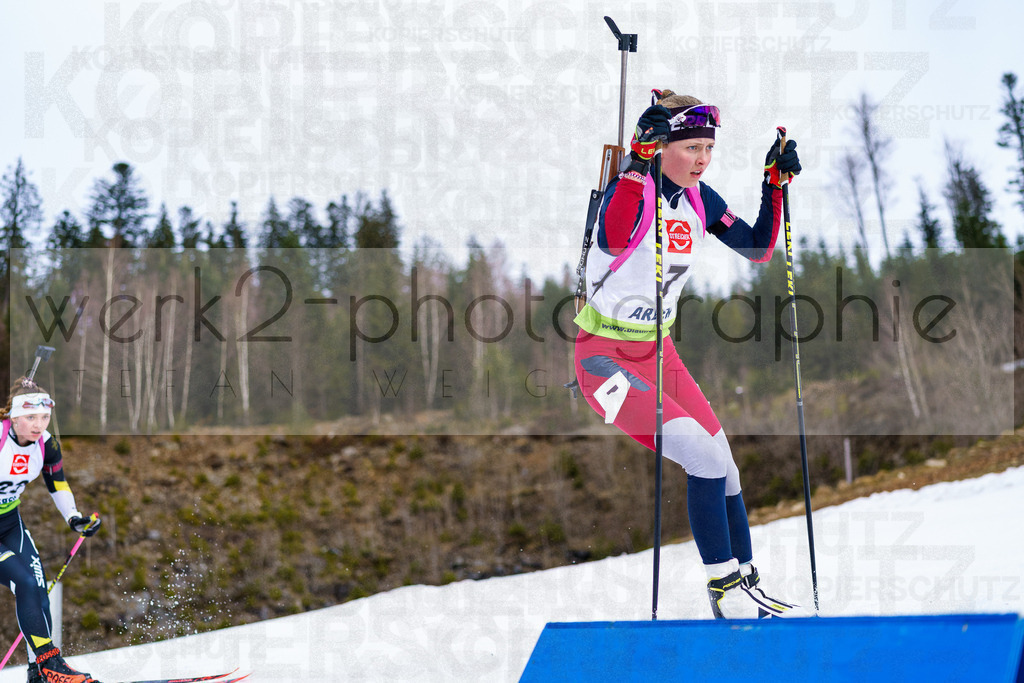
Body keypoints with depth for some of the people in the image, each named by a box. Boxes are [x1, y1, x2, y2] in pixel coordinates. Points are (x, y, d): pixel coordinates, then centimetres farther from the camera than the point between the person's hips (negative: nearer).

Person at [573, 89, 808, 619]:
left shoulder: (697, 198, 2)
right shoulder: (628, 189, -20)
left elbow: (758, 248, 6)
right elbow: (613, 241, -42)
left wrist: (775, 184, -4)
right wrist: (640, 165, -48)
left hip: (658, 352, 7)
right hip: (605, 357, -7)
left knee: (722, 467, 4)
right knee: (706, 455, -19)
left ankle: (744, 584, 17)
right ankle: (725, 585, -8)